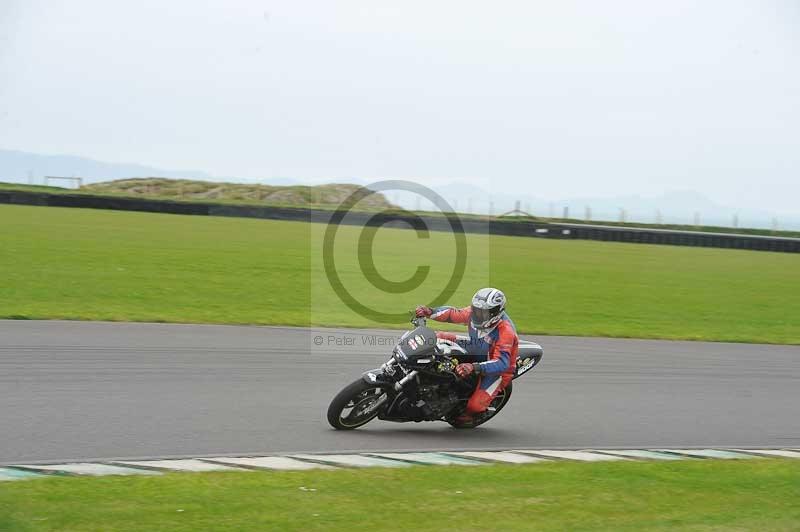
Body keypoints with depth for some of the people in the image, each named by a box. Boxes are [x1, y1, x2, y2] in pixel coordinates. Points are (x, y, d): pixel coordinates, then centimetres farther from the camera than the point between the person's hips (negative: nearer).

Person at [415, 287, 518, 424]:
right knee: (439, 338, -2)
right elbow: (453, 314, -3)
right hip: (475, 355, 7)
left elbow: (502, 363, -41)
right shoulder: (476, 311, -16)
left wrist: (474, 367, -55)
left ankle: (470, 413, 17)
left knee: (475, 405, -22)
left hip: (497, 370, -7)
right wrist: (430, 312, -22)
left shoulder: (505, 331, -35)